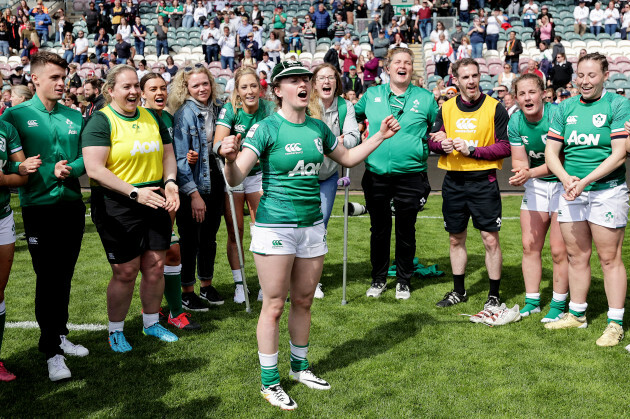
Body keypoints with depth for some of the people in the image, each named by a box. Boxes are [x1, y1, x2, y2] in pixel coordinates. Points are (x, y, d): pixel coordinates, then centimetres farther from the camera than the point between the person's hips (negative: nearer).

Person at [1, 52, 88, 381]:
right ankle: (51, 351, 6)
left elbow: (85, 158, 7)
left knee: (64, 275, 13)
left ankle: (60, 335, 28)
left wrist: (71, 169, -13)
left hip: (72, 203, 4)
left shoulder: (74, 117, 8)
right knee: (47, 277, -2)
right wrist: (50, 173, -17)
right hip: (39, 206, -4)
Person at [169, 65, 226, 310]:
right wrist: (193, 194, -18)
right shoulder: (184, 114, -12)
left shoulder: (219, 109, 5)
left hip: (214, 183, 5)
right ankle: (187, 292, 15)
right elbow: (179, 158, -15)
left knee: (209, 237, 15)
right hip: (191, 186, -5)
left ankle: (206, 285, 29)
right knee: (189, 239, 3)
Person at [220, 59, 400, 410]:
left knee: (304, 302, 16)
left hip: (312, 225, 6)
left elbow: (347, 157, 24)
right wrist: (231, 159, -40)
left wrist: (380, 136, 16)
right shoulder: (266, 129, -11)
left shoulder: (318, 128, 7)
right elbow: (236, 179, -19)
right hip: (275, 227, -5)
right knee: (274, 306, 1)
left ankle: (300, 366, 34)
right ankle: (270, 382, 15)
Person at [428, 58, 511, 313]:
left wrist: (472, 149, -19)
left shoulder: (495, 109, -4)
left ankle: (494, 295, 11)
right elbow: (432, 142, 10)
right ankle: (459, 291, 29)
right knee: (456, 239, 14)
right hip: (453, 182, 4)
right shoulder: (446, 109, 7)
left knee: (490, 239, -3)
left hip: (483, 181, -4)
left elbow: (505, 147, -9)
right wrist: (442, 145, -13)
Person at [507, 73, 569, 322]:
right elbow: (519, 161, -1)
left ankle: (558, 304, 11)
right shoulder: (515, 122, -4)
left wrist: (531, 172, -34)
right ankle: (532, 301, 21)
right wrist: (520, 171, -24)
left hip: (562, 183, -5)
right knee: (529, 246, 7)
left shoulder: (557, 115, -22)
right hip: (535, 186, 6)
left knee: (559, 250, -5)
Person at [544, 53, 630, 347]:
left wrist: (584, 181, -18)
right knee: (576, 256, 12)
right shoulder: (566, 108, 10)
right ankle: (577, 314, 25)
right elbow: (551, 152, 8)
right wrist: (566, 179, -10)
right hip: (570, 189, 5)